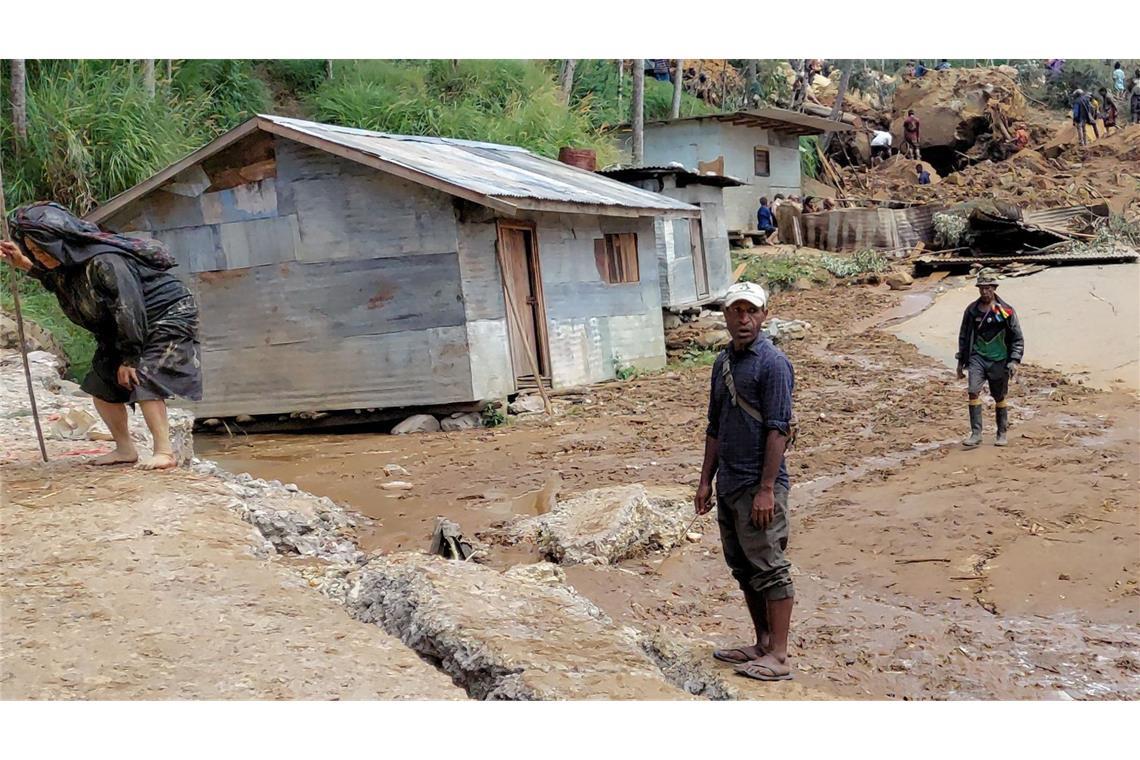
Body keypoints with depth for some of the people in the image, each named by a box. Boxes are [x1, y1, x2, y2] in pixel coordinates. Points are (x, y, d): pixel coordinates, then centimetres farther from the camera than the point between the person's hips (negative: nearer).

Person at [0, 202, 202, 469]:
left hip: (167, 315, -10)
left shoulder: (105, 262, -32)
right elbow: (57, 280, 23)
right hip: (122, 327, 10)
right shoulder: (71, 260, -4)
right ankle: (125, 449, 17)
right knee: (101, 382, 6)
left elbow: (128, 310, -29)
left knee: (142, 379, -21)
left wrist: (129, 358, -21)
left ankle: (165, 452, -16)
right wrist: (25, 265, 8)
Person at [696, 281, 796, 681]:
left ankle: (778, 657, 5)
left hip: (758, 485, -8)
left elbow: (777, 430, -16)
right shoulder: (723, 362, 14)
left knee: (769, 569, -2)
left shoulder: (772, 362, -11)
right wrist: (706, 481, 16)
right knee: (743, 568, 15)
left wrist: (767, 489, -20)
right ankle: (762, 644, 26)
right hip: (728, 484, 9)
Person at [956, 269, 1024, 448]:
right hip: (977, 357, 1)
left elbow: (1018, 338, -1)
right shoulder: (971, 310, 2)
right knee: (973, 391, -16)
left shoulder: (1006, 311, -5)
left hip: (999, 360, -1)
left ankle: (1002, 434, 25)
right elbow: (963, 336, 13)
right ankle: (976, 433, -12)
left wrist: (1014, 361, -11)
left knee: (999, 398, 9)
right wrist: (961, 361, 13)